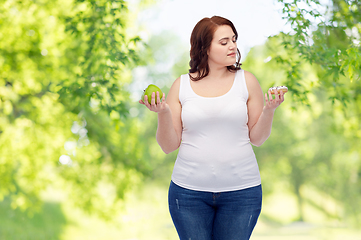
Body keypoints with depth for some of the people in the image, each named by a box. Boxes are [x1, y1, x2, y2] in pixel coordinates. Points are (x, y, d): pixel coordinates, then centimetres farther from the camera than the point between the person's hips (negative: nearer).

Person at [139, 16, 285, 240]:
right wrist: (163, 113, -14)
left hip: (240, 190, 0)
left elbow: (257, 138, 4)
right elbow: (169, 146, 2)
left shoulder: (246, 81, 2)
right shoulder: (182, 85, 2)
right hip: (189, 190, 0)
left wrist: (269, 110, -12)